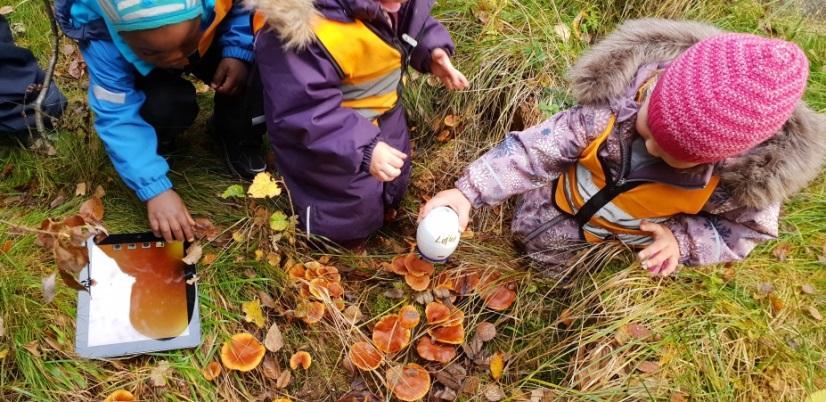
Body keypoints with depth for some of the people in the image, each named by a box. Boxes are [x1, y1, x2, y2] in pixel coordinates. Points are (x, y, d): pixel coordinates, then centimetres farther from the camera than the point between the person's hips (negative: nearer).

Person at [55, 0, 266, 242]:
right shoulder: (104, 48, -38)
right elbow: (118, 118, -37)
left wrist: (238, 52, -32)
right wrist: (155, 189, -45)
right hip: (148, 75, -1)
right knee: (162, 108, -34)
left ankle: (239, 139, 1)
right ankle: (158, 141, 4)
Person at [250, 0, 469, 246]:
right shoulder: (310, 29, -42)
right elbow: (299, 111, -37)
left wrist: (432, 50, -14)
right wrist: (363, 148, -42)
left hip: (386, 113, 8)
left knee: (392, 192, 29)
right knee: (347, 229, 9)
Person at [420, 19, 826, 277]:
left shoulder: (748, 172, -35)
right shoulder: (616, 103, -39)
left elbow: (742, 229, -15)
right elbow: (538, 147, -35)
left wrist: (682, 240, -34)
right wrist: (469, 191, -42)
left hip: (631, 244, 0)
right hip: (564, 209, 1)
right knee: (527, 233, 24)